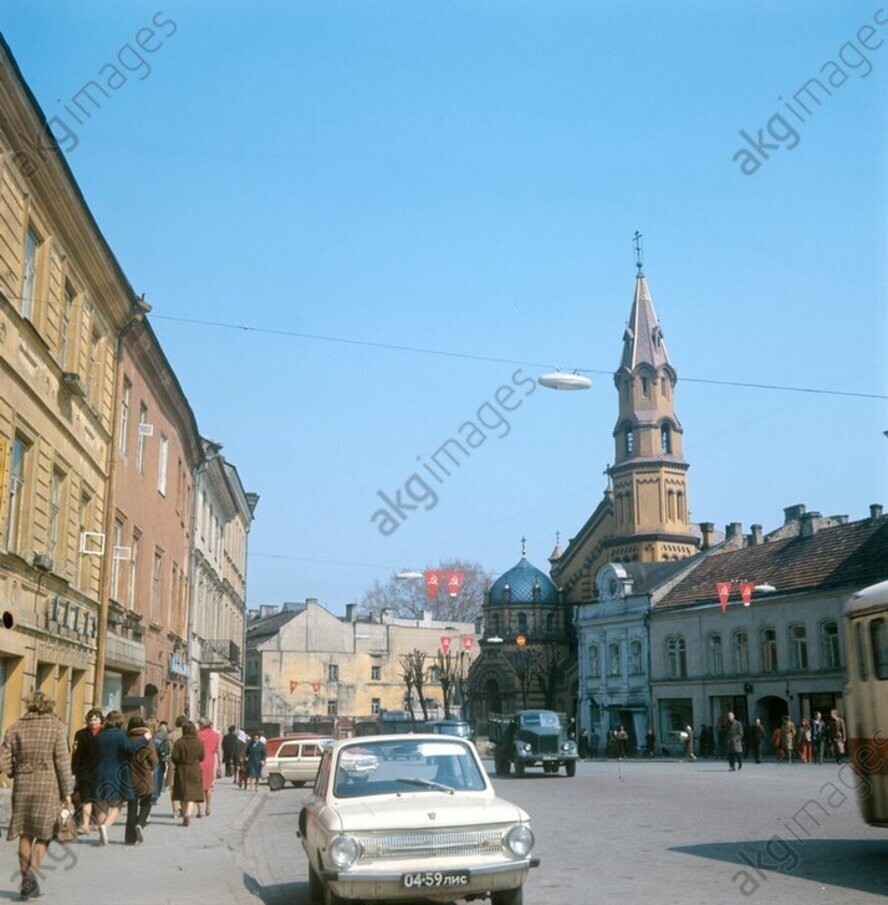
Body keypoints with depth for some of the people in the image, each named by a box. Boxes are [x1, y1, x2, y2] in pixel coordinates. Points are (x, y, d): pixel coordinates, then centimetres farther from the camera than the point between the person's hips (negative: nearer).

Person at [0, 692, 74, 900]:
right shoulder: (57, 727, -4)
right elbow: (62, 761, -7)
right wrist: (67, 792, -2)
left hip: (22, 786, 3)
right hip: (49, 786, -3)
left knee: (25, 834, 13)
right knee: (44, 834, 8)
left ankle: (26, 881, 17)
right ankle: (32, 872, -12)